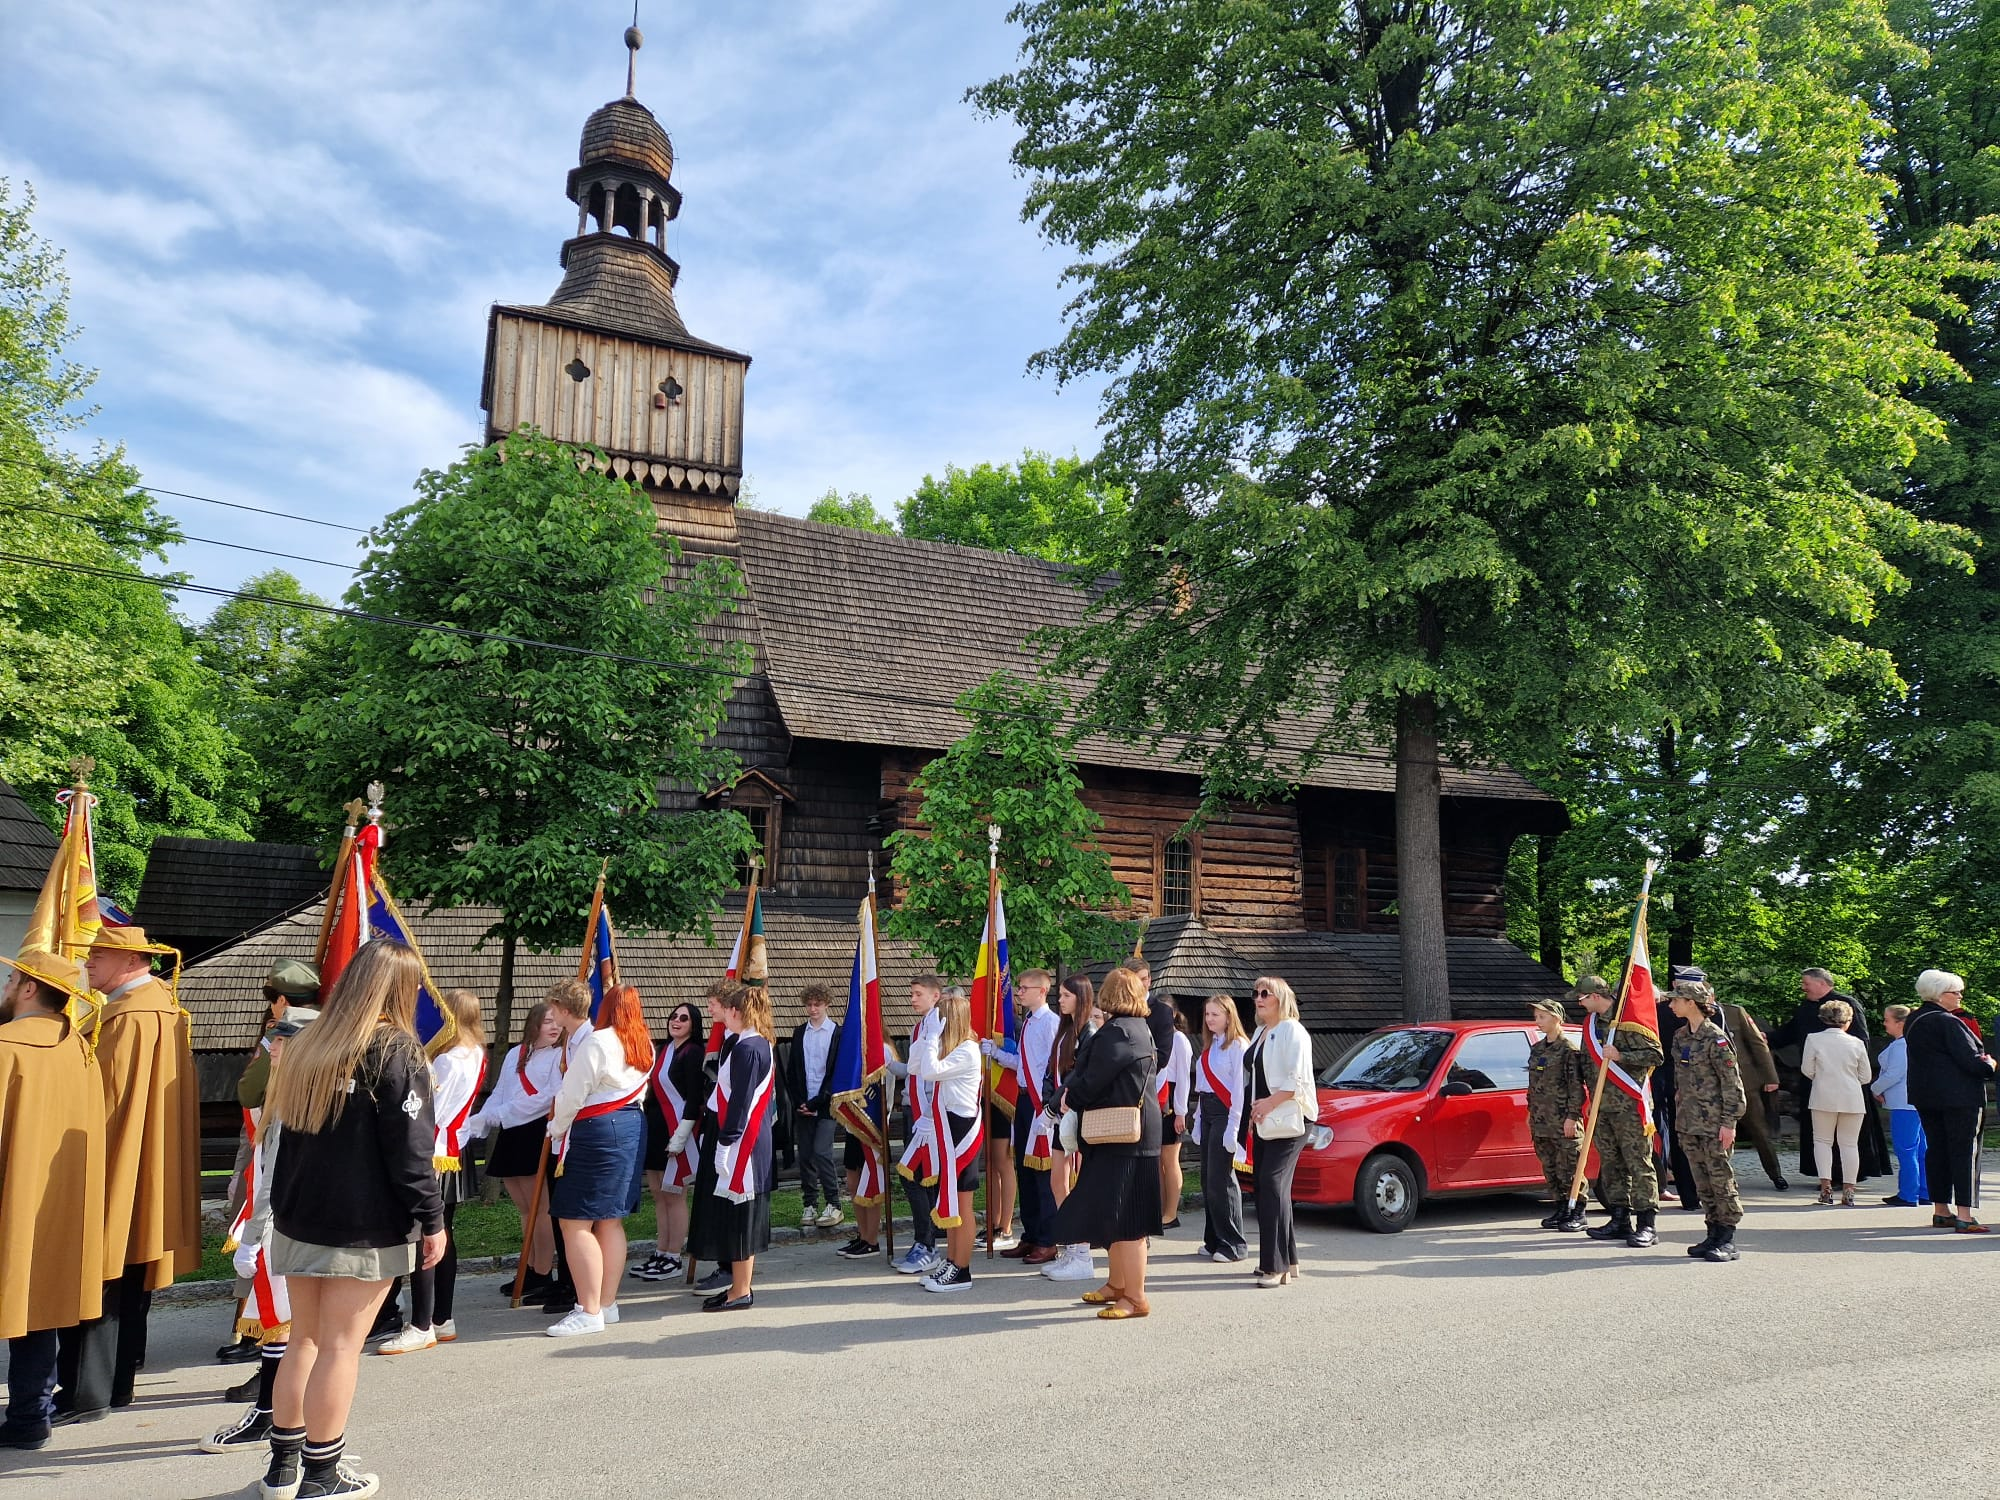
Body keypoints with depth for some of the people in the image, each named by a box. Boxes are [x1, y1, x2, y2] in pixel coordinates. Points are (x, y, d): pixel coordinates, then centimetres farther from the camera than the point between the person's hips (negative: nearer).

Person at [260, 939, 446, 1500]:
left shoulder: (306, 1046, 7)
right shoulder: (396, 1051, -13)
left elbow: (287, 1130, 14)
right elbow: (410, 1148, -15)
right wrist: (432, 1219, -8)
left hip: (299, 1220, 6)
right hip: (365, 1228, -6)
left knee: (304, 1337, 17)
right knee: (340, 1346, 3)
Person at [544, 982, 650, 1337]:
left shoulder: (596, 1043, -15)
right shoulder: (644, 1046, 11)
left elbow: (571, 1097, -12)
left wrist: (555, 1130, 5)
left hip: (596, 1134, -9)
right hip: (633, 1128, 9)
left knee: (575, 1222, -4)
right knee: (610, 1221, 14)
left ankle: (589, 1311, -3)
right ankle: (607, 1304, 20)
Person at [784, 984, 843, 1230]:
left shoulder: (838, 1032, -2)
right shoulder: (799, 1032, 10)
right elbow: (791, 1071, 11)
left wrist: (817, 1102, -10)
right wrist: (797, 1102, -1)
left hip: (825, 1104, -4)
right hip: (803, 1105, 4)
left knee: (821, 1152, -13)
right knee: (805, 1156, 5)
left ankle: (833, 1206, -3)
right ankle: (810, 1206, 14)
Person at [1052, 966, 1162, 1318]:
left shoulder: (1117, 1032, -19)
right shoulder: (1139, 1028, 13)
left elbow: (1092, 1080, -17)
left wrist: (1069, 1098, 2)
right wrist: (1073, 1091, 6)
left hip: (1121, 1137, -10)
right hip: (1129, 1134, 10)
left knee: (1124, 1219, -4)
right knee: (1114, 1214, 19)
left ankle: (1136, 1298, 3)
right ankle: (1117, 1284, 30)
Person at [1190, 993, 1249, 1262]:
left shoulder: (1237, 1045, -10)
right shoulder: (1209, 1046, 17)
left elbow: (1239, 1089, -15)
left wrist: (1233, 1126, -18)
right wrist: (1198, 1122, 12)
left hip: (1224, 1113, -8)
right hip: (1207, 1112, 8)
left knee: (1221, 1178, -7)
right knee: (1208, 1179, 10)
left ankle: (1233, 1244, 2)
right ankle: (1213, 1240, 18)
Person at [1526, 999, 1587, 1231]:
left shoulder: (1569, 1049, -8)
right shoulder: (1536, 1049, 14)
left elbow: (1576, 1085, -11)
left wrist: (1572, 1116, -15)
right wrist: (1531, 1112, 18)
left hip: (1563, 1120, -7)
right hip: (1541, 1120, 8)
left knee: (1568, 1167, -3)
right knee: (1549, 1167, 11)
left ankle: (1578, 1213, 5)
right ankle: (1561, 1209, 20)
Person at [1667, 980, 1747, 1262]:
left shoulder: (1715, 1038, -13)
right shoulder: (1680, 1037, 10)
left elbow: (1732, 1082, -13)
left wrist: (1729, 1122, -15)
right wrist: (1679, 1111, 18)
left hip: (1713, 1122, -8)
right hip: (1689, 1122, 8)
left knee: (1721, 1179, -1)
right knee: (1702, 1182, 12)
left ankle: (1727, 1241, 6)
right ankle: (1714, 1235, 20)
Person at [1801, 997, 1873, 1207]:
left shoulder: (1814, 1039, -5)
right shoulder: (1857, 1043, -2)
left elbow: (1807, 1070, -3)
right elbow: (1866, 1076, 4)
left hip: (1824, 1097, -1)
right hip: (1852, 1099, 1)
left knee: (1822, 1140, 10)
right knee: (1850, 1143, 8)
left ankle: (1826, 1184, -4)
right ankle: (1848, 1191, 5)